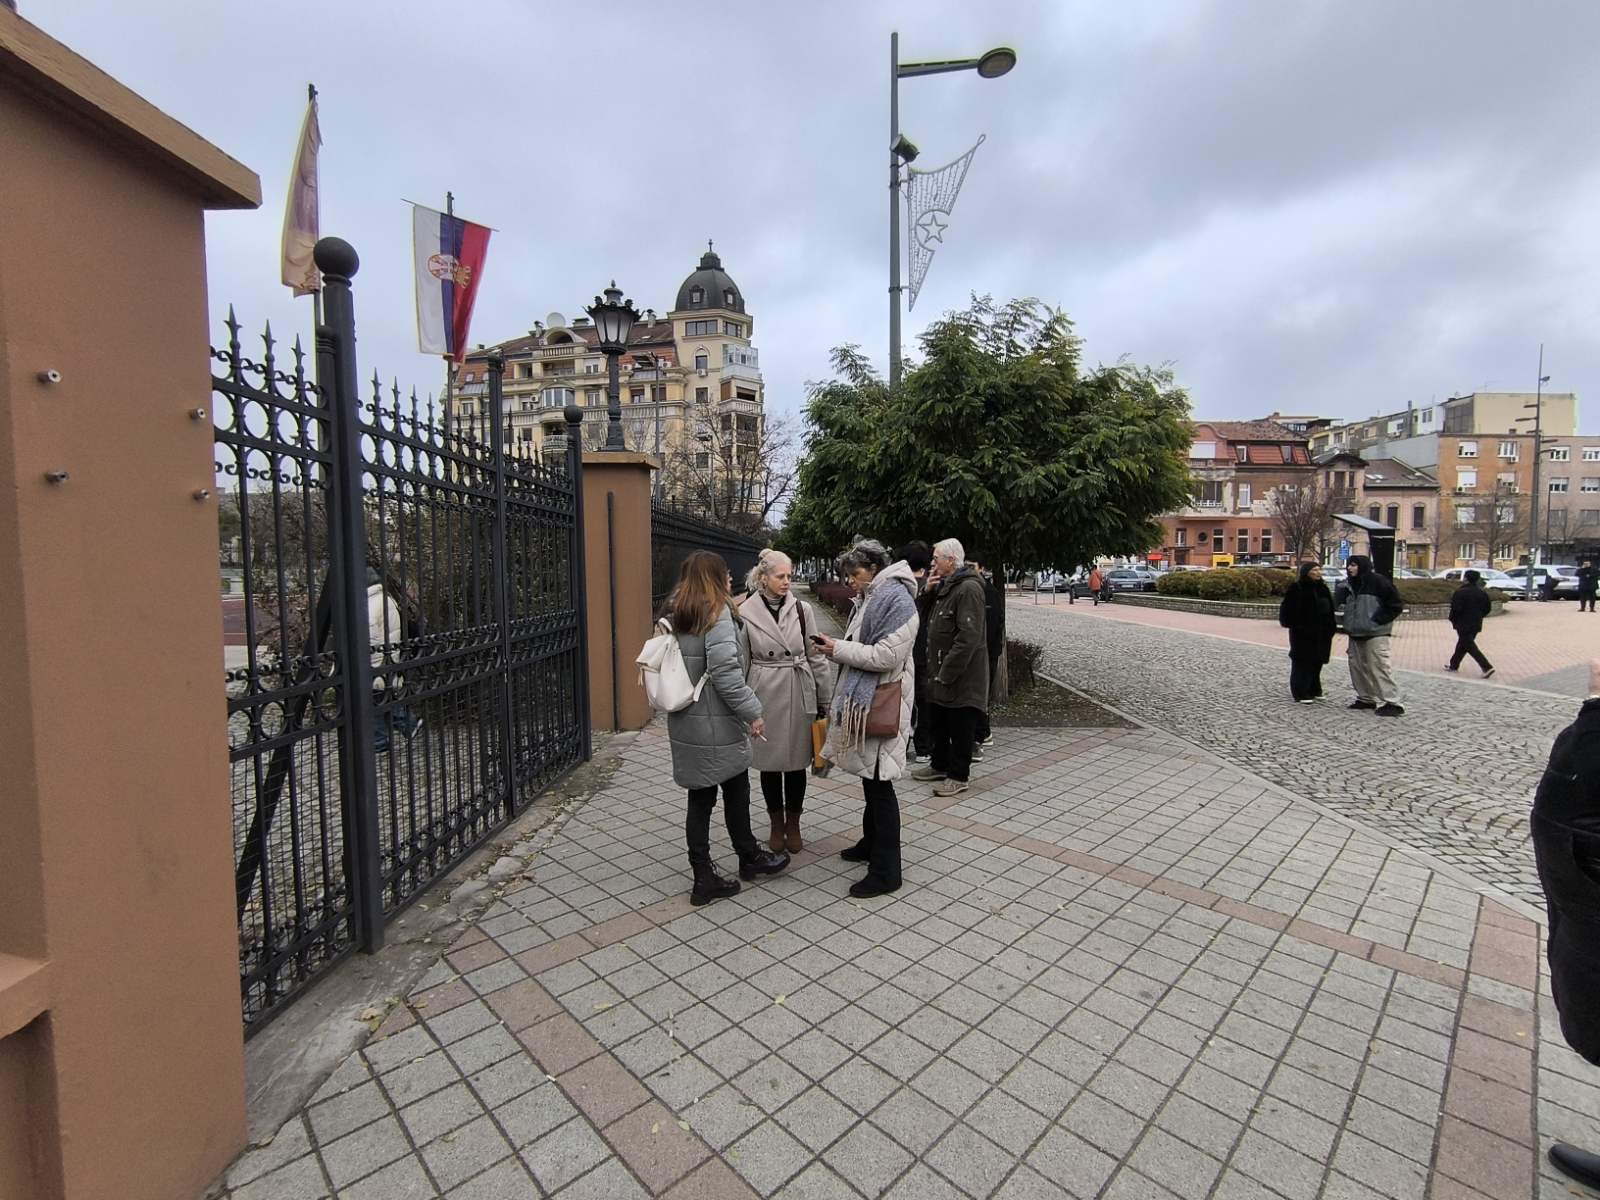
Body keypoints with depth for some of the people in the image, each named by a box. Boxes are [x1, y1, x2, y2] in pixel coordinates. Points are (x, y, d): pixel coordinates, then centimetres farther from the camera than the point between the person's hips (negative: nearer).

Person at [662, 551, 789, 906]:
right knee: (736, 791, 13)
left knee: (700, 798, 12)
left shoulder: (675, 615, 9)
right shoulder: (717, 613, -15)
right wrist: (752, 712, -15)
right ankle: (749, 858, 33)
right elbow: (725, 672, -22)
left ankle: (704, 879, 19)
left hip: (685, 723, 7)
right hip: (716, 723, -7)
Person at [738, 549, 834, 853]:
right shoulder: (745, 613, -5)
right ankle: (776, 825, 31)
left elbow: (816, 657, 2)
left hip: (799, 696, 1)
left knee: (796, 762, 10)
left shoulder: (802, 609, -1)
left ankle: (793, 825, 30)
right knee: (770, 763, 11)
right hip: (764, 697, -1)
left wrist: (825, 699, 3)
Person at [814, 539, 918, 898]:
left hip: (880, 706, -9)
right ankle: (871, 843, 38)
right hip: (862, 702, 10)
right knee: (869, 778, 21)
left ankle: (886, 871, 9)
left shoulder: (896, 599, -16)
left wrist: (839, 649, -16)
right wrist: (838, 648, 2)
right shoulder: (870, 597, 14)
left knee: (879, 784, -2)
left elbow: (886, 656, -24)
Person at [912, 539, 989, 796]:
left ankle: (959, 775, 14)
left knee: (960, 726, 2)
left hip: (962, 676, -10)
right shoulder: (946, 586, 13)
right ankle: (940, 765, 34)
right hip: (942, 671, 10)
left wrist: (947, 673, -23)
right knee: (940, 721, 20)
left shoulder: (969, 588, -19)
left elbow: (968, 637, -25)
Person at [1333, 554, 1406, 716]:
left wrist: (1378, 620, -13)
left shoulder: (1379, 582, -10)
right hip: (1355, 633, 8)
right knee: (1357, 666, 10)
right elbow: (1338, 603, 20)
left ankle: (1391, 702, -7)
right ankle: (1367, 698, 20)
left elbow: (1396, 605, -9)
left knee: (1379, 667, -10)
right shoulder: (1349, 584, 10)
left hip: (1375, 633, -7)